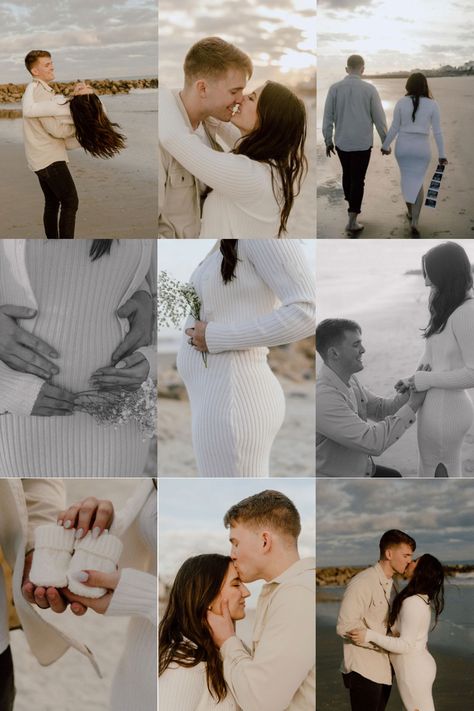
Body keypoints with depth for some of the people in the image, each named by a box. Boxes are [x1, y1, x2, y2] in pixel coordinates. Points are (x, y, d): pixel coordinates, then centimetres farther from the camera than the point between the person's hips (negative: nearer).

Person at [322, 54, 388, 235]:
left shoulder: (335, 88, -6)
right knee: (358, 179, 2)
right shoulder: (369, 89, -10)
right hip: (362, 142, -2)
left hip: (341, 141, 2)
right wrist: (385, 142, 7)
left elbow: (328, 117, -1)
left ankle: (351, 205, 38)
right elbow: (379, 118, -4)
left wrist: (328, 140, 11)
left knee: (347, 174, 22)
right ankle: (352, 221, -1)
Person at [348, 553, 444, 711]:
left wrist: (370, 636, -29)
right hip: (420, 664, 9)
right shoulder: (422, 598, 3)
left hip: (413, 670, -9)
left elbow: (405, 645, -25)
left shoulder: (412, 602, -25)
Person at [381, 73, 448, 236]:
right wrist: (442, 155, 0)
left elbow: (394, 128, -5)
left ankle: (410, 211, 39)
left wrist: (385, 146, 10)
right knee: (417, 182, 11)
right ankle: (414, 222, -3)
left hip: (403, 147, 1)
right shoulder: (432, 105, -9)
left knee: (406, 178, 24)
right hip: (421, 149, -1)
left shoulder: (401, 103, -8)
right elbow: (437, 132, -7)